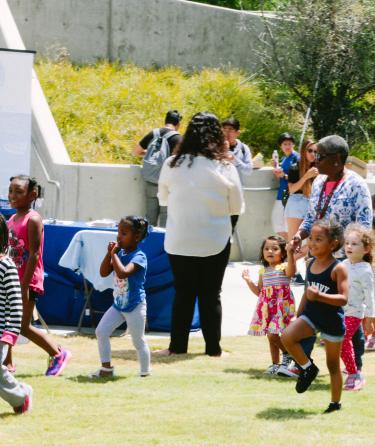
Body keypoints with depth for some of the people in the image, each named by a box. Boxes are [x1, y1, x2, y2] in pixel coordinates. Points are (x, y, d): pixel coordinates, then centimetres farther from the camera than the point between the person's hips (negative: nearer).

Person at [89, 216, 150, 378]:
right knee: (101, 331, 4)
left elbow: (122, 273, -35)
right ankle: (106, 368, 14)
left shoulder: (138, 257, -20)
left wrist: (114, 254, -25)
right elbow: (104, 273, 4)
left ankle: (145, 373, 14)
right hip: (118, 305, 8)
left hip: (135, 306, -8)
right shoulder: (120, 253, 4)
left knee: (138, 341, 1)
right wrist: (109, 254, -7)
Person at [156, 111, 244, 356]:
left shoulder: (172, 165, -9)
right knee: (211, 295, 9)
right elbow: (237, 207, -1)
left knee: (183, 293, 12)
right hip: (215, 241, -1)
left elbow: (163, 198, 7)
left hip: (180, 241, 1)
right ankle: (213, 347, 12)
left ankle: (178, 345, 13)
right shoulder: (225, 169, -12)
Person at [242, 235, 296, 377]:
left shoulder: (284, 267, -6)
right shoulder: (264, 271, 14)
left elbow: (291, 271, -32)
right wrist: (248, 281, 7)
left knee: (272, 335, -16)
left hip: (281, 305, -7)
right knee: (271, 336, 11)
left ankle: (288, 355, 6)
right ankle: (275, 364, 20)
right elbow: (259, 291, 19)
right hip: (267, 306, 7)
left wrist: (290, 253, -43)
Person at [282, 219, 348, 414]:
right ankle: (308, 368, 2)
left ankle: (335, 403, 23)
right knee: (287, 337, -21)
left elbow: (343, 298, -24)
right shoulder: (310, 264, 2)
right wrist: (298, 316, 16)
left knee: (333, 365, 8)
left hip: (332, 320, -5)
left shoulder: (338, 269, -18)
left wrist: (320, 296, -36)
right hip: (310, 315, 5)